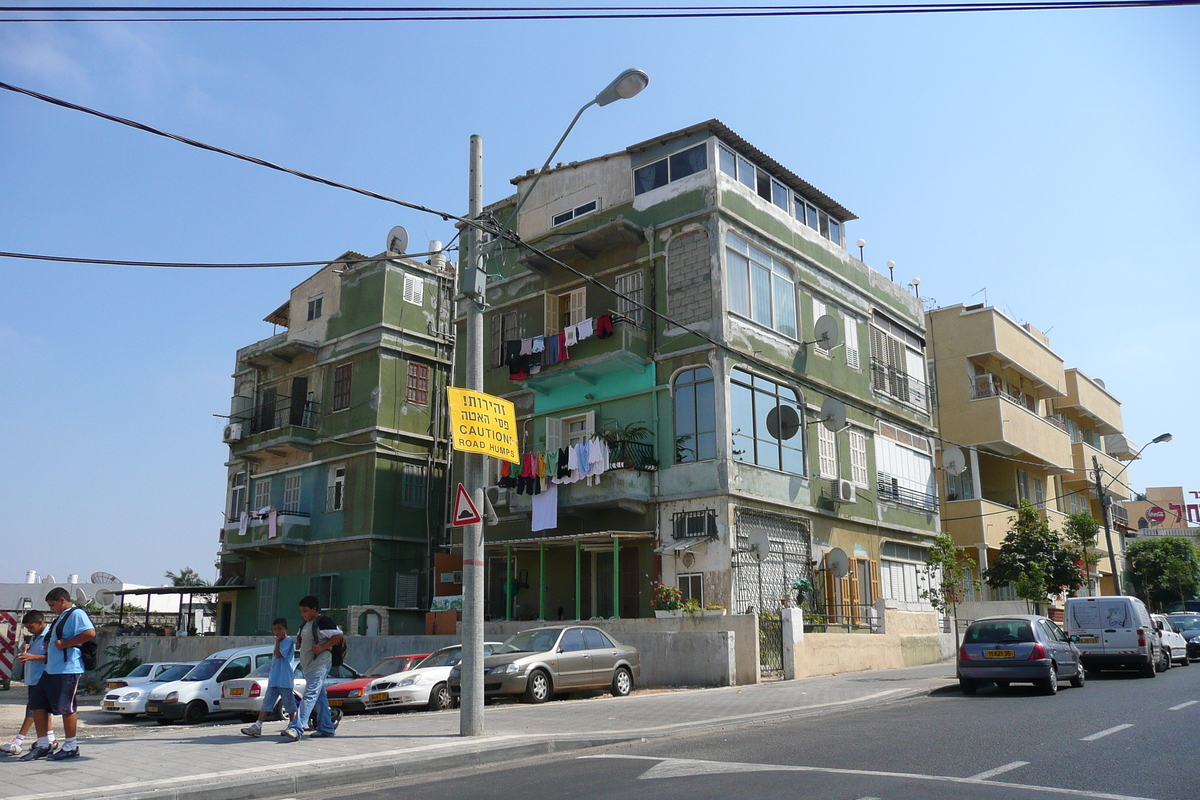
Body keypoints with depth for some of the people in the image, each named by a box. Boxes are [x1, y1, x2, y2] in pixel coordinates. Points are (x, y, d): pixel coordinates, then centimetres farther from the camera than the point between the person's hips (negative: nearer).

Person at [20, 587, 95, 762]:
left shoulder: (76, 614, -11)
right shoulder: (62, 617, 21)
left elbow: (90, 633, -27)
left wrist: (65, 643, -21)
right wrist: (49, 645, 11)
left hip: (68, 669, -11)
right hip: (51, 669, 11)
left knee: (65, 708, -4)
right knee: (37, 705, 10)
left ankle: (70, 747, 6)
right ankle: (43, 746, 19)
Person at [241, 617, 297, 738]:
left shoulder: (288, 640, -9)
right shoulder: (279, 641, 18)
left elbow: (278, 655, -20)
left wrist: (277, 641, -11)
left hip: (284, 679, -8)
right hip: (273, 679, 8)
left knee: (289, 703, 2)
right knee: (267, 702, 2)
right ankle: (257, 727, -2)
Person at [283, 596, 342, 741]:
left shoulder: (322, 621, -10)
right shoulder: (306, 624, 19)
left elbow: (338, 635, -16)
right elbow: (302, 641, 32)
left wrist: (322, 647, -20)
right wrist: (299, 644, 10)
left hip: (320, 663, -10)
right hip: (308, 665, 10)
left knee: (310, 695, -16)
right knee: (320, 697, 12)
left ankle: (296, 728, -25)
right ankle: (326, 728, 17)